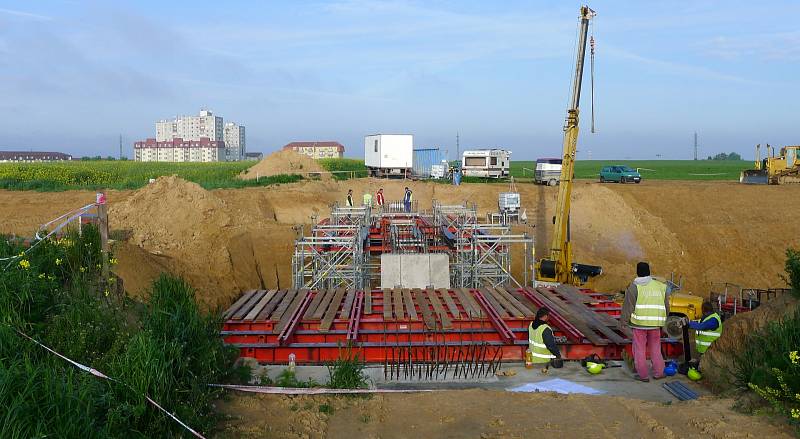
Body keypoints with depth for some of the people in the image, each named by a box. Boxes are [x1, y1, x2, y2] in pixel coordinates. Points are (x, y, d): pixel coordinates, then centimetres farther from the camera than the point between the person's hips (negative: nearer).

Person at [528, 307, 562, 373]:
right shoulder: (545, 330, -27)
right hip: (543, 360, -8)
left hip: (532, 357, 8)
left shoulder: (531, 324, -1)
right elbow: (551, 345, -23)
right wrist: (558, 355, -8)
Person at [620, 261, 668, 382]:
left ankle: (643, 375, 7)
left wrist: (624, 320, 0)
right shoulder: (660, 286, 9)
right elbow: (666, 306, 17)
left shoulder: (635, 287, -7)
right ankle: (658, 372, 21)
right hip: (655, 324, 4)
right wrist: (664, 319, 29)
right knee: (655, 348, 17)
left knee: (639, 349, 4)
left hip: (639, 323, -4)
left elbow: (628, 305, -8)